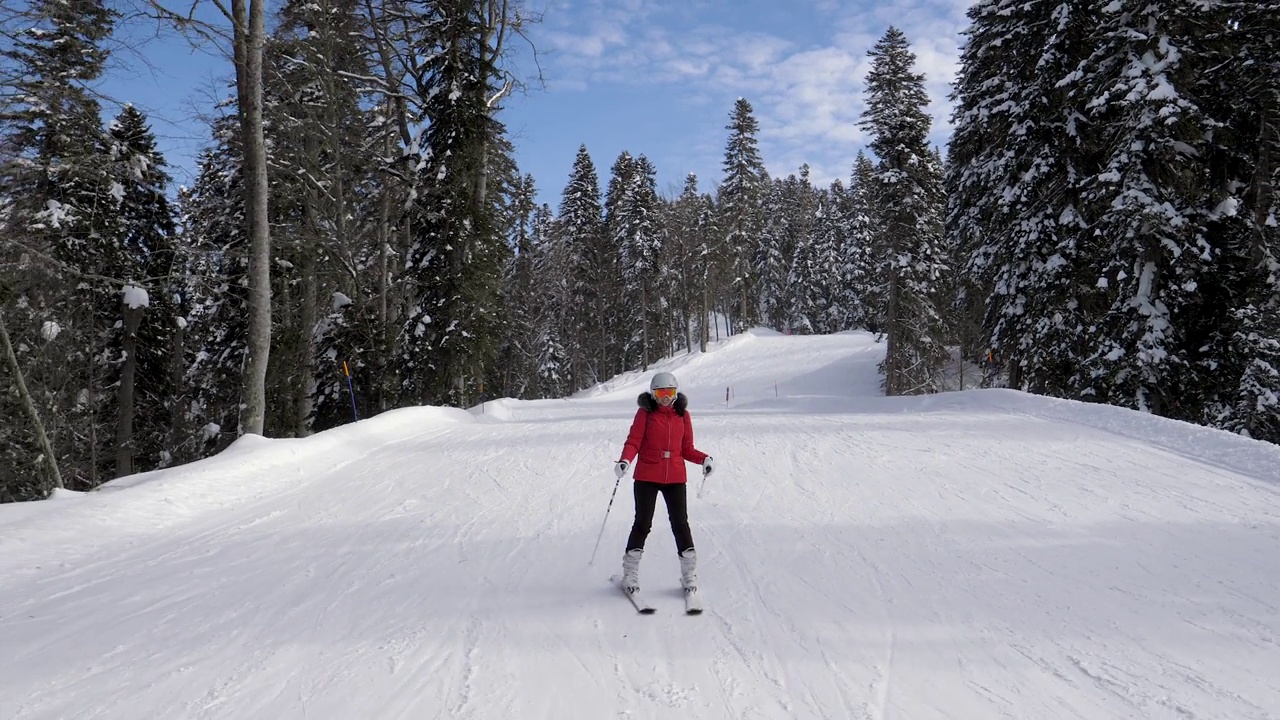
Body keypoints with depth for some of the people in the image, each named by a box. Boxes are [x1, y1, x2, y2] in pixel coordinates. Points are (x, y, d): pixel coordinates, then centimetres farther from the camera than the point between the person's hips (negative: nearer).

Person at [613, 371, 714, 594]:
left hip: (675, 477, 2)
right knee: (643, 523, 3)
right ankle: (630, 574, 16)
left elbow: (687, 449, 10)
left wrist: (704, 459, -8)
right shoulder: (645, 413, -1)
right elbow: (633, 442, -6)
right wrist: (625, 461, -24)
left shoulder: (682, 414, 7)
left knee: (680, 523, 3)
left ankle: (689, 574, 15)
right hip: (646, 477, -2)